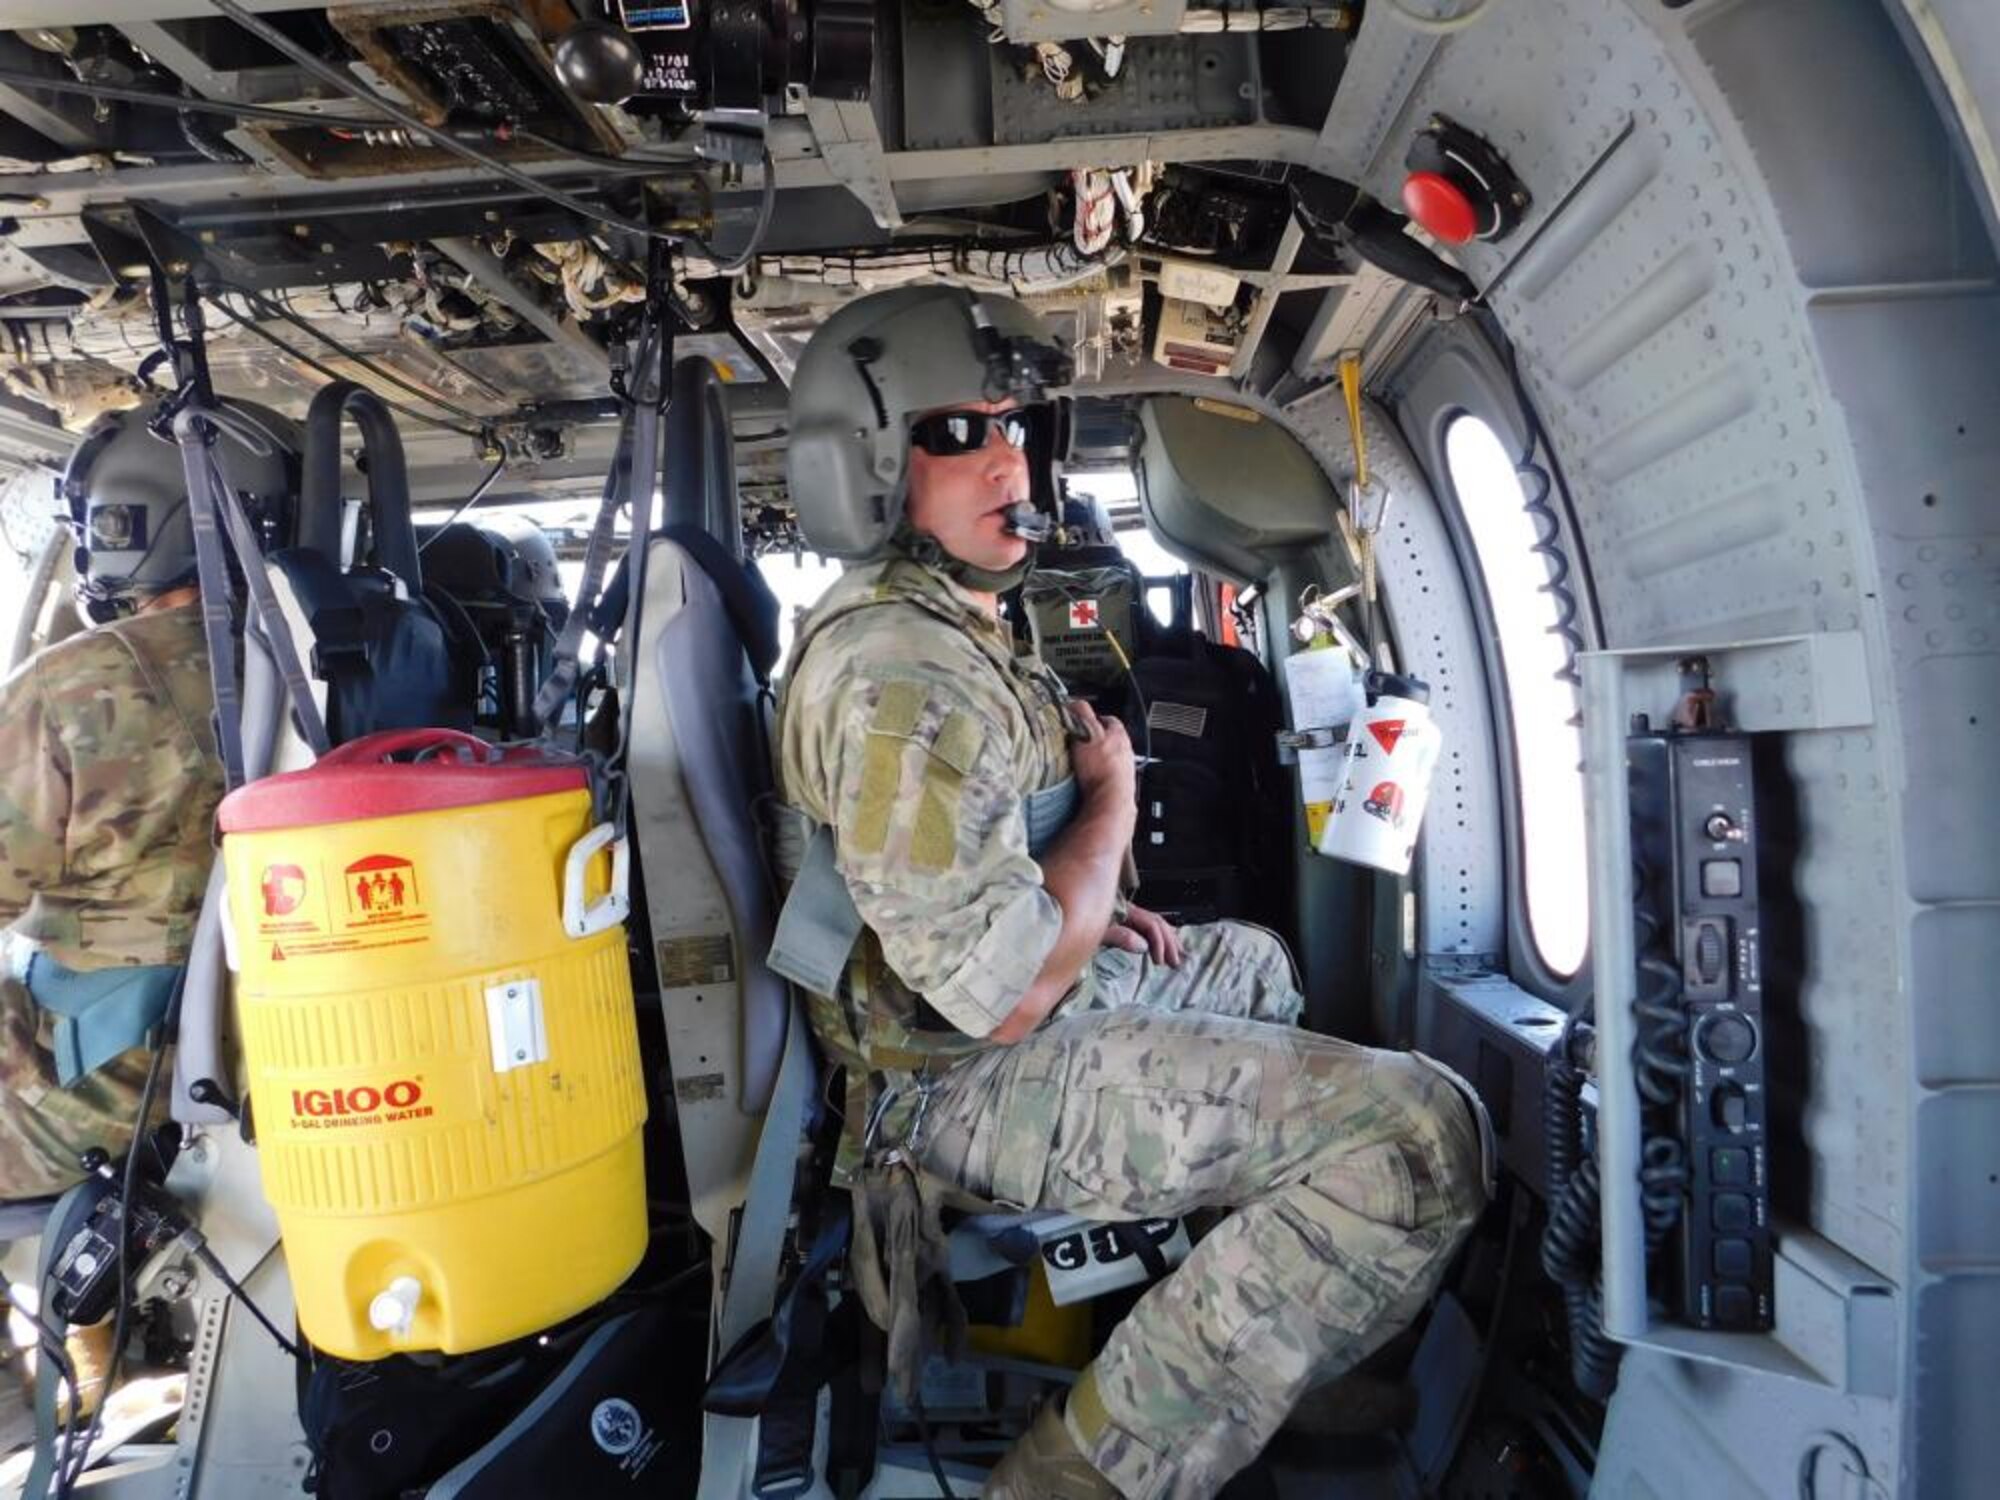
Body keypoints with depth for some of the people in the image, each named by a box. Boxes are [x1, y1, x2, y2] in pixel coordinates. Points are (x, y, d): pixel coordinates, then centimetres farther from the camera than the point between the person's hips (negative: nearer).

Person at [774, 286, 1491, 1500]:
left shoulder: (936, 623, 10)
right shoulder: (898, 678, -25)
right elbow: (1006, 991, -29)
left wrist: (1089, 907, 11)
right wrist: (1113, 799, -13)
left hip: (1026, 1002, 11)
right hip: (986, 1078, -11)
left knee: (1254, 961, 31)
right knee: (1421, 1131, -20)